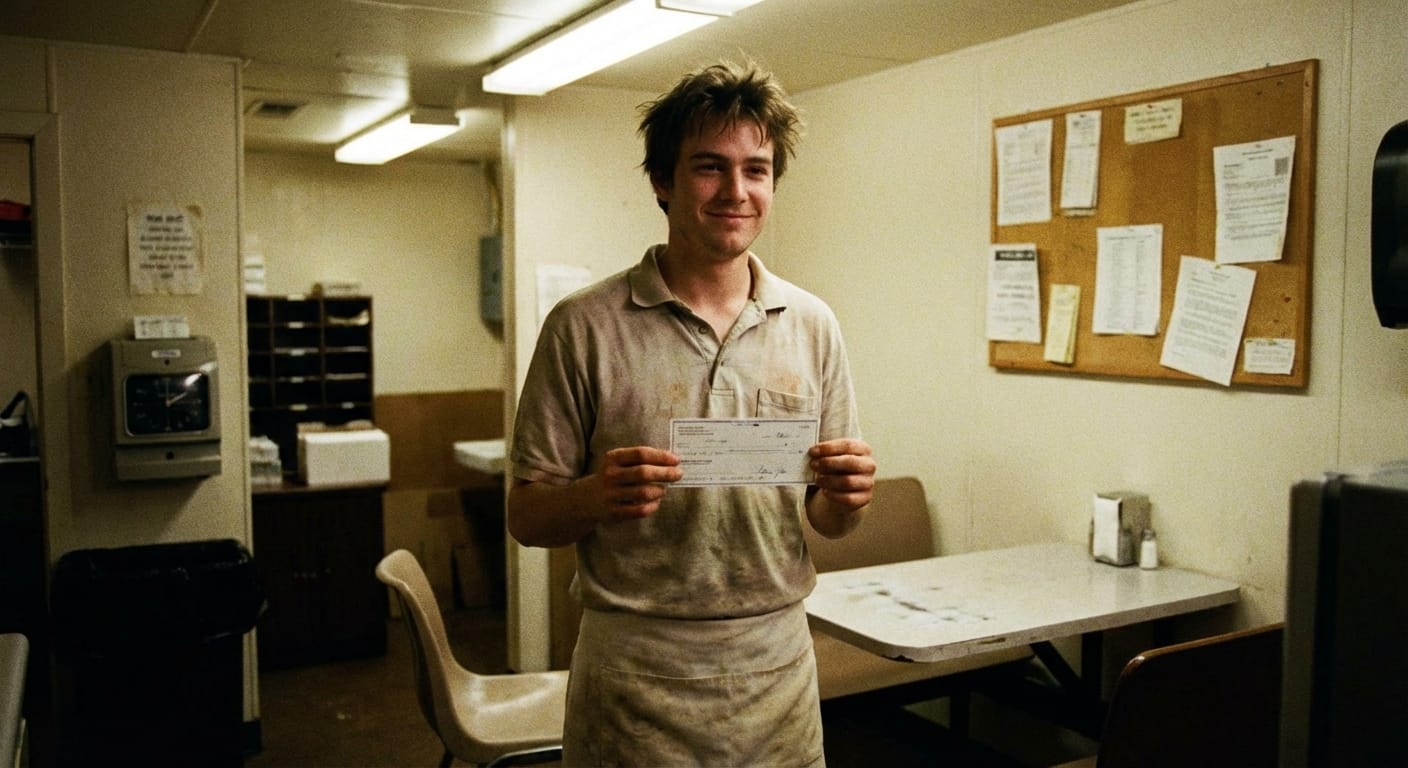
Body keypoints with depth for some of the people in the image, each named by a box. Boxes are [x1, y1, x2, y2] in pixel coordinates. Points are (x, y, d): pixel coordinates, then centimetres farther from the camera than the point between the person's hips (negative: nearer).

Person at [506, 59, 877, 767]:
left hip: (777, 661, 3)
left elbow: (827, 519, 8)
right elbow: (526, 515, -4)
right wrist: (597, 496, -24)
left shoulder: (812, 325, 2)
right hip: (634, 673, -2)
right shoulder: (584, 326, -8)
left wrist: (845, 498, -14)